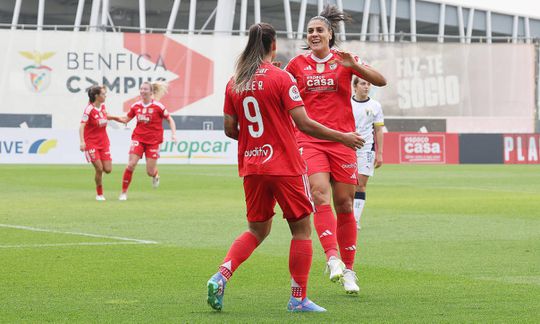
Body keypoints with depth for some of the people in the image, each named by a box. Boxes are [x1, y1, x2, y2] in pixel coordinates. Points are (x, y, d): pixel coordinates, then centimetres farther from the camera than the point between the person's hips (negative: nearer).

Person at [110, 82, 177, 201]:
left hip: (153, 141, -2)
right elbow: (126, 119, 12)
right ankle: (124, 192, -4)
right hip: (138, 138, 2)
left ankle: (155, 175, 38)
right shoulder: (136, 106, 1)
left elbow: (170, 120, -1)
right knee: (131, 165, -15)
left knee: (150, 172, -1)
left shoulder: (158, 106, -9)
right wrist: (114, 117, -4)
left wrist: (173, 134, -13)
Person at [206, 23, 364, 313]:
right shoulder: (280, 78, -10)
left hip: (251, 166, 6)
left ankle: (220, 277, -4)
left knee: (257, 229, 17)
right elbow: (304, 124, -14)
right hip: (284, 166, -6)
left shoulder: (234, 82, 6)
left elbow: (230, 129, 8)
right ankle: (298, 298, 7)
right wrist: (342, 137, -4)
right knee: (301, 229, 6)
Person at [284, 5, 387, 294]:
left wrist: (354, 65, -19)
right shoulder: (298, 64, 8)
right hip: (309, 140, 0)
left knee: (344, 204, 3)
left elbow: (380, 81, -2)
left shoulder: (344, 60, 5)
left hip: (342, 139, 0)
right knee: (320, 194, -21)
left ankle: (348, 270, 12)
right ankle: (332, 259, -28)